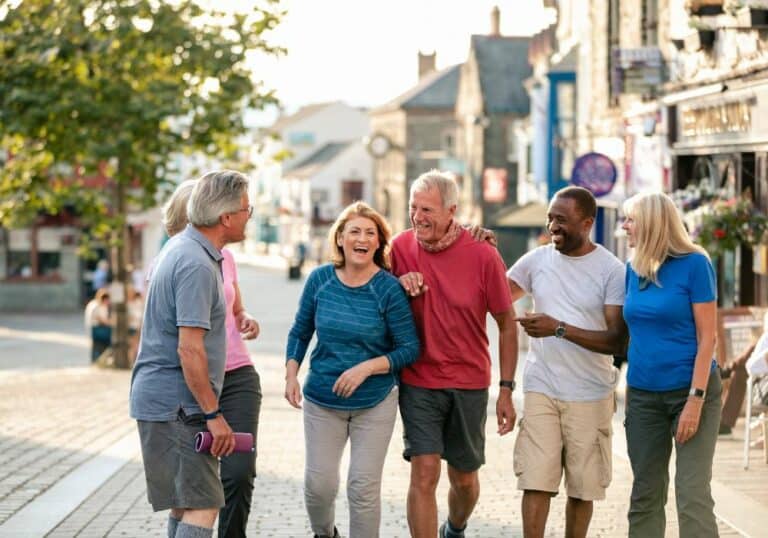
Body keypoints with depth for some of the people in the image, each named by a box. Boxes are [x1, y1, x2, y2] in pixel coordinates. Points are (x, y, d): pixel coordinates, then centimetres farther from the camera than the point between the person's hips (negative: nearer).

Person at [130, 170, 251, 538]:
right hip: (177, 403, -10)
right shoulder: (197, 265, -20)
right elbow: (189, 349, -23)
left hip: (158, 397, 10)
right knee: (202, 507, -12)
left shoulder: (179, 246, 12)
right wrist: (214, 414, -19)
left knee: (183, 504, 15)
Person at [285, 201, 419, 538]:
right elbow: (300, 333, 8)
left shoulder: (388, 288, -12)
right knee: (318, 484, 5)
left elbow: (410, 348, -10)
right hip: (322, 401, 2)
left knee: (363, 488, -1)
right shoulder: (320, 279, -3)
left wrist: (367, 367, -21)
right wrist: (291, 375, -3)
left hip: (375, 403, -2)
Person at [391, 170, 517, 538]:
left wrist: (507, 389, -3)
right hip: (418, 381, 0)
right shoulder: (401, 247, -6)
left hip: (469, 383, 0)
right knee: (424, 474, -11)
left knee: (464, 479, 14)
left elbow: (507, 325, -2)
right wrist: (401, 284, -14)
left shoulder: (483, 255, -11)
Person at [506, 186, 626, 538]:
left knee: (582, 488, 7)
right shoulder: (537, 260, 4)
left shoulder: (612, 270, -6)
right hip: (541, 390, 2)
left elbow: (617, 340, -11)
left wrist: (559, 329, -20)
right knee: (536, 482, -7)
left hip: (591, 396, -1)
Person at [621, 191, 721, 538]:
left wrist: (695, 400, -17)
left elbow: (706, 337, -11)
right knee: (645, 495, 9)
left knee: (693, 495, -10)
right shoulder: (633, 270, 7)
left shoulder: (693, 264, -9)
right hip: (643, 395, 6)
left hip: (689, 390, -6)